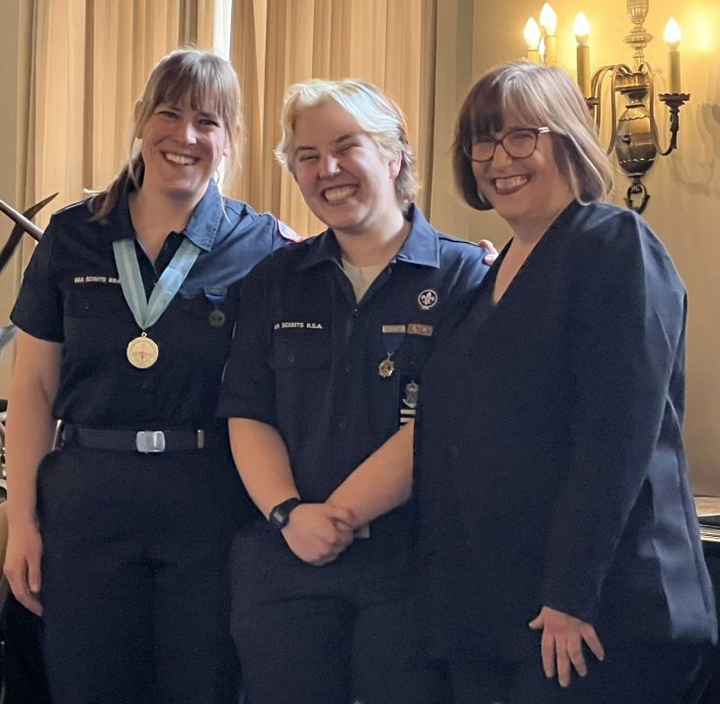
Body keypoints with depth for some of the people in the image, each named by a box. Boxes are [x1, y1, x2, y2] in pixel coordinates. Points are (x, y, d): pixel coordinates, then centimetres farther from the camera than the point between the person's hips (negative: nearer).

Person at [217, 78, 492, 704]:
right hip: (285, 560, 3)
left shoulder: (464, 274, -1)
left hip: (412, 564, -3)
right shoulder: (276, 281, 12)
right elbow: (247, 415, 7)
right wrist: (289, 513, -10)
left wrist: (336, 513, -14)